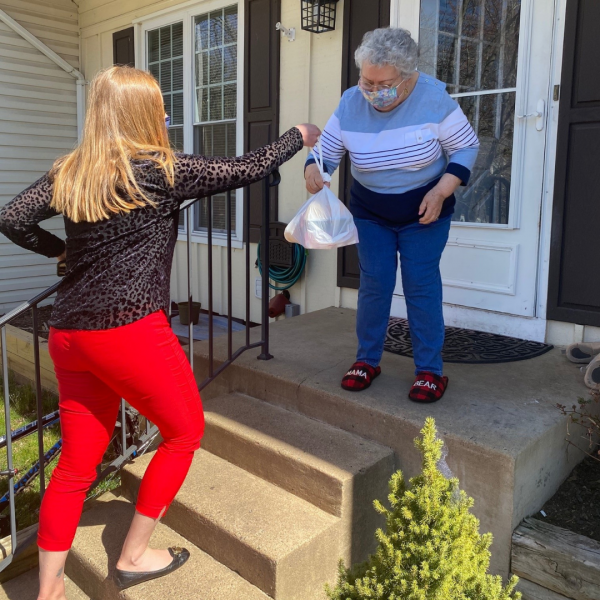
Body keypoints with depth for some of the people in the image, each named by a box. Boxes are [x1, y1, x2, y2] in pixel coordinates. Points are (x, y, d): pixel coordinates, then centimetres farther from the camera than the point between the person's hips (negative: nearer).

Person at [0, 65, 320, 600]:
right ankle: (133, 557, 23)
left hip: (68, 335, 7)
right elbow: (247, 170, 1)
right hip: (131, 331, -6)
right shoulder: (163, 171, -6)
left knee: (78, 462, 16)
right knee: (185, 432, 15)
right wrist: (299, 136, 17)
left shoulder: (69, 173, 9)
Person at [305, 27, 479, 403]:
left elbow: (467, 148, -10)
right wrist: (313, 170, -30)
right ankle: (368, 361, 19)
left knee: (422, 286, -4)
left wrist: (440, 192, -23)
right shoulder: (351, 103, -12)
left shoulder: (433, 98, -19)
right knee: (374, 285, 3)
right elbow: (326, 151, -6)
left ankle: (430, 370, 8)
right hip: (370, 213, 3)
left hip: (424, 212, -2)